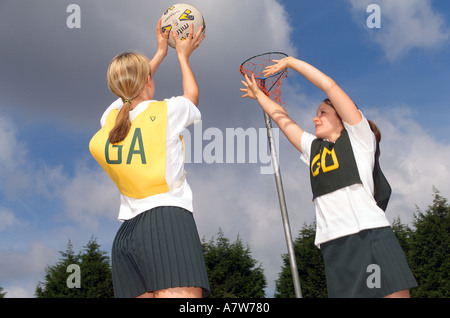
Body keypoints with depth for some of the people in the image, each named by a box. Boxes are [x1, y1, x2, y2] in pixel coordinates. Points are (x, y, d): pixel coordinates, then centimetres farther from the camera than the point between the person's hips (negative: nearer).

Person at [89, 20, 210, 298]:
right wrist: (183, 56, 43)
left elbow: (134, 90, 38)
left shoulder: (110, 118, 15)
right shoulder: (166, 110, 3)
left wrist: (161, 52, 47)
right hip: (168, 220, -6)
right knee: (180, 294, -18)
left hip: (127, 231, 6)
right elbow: (192, 95, 29)